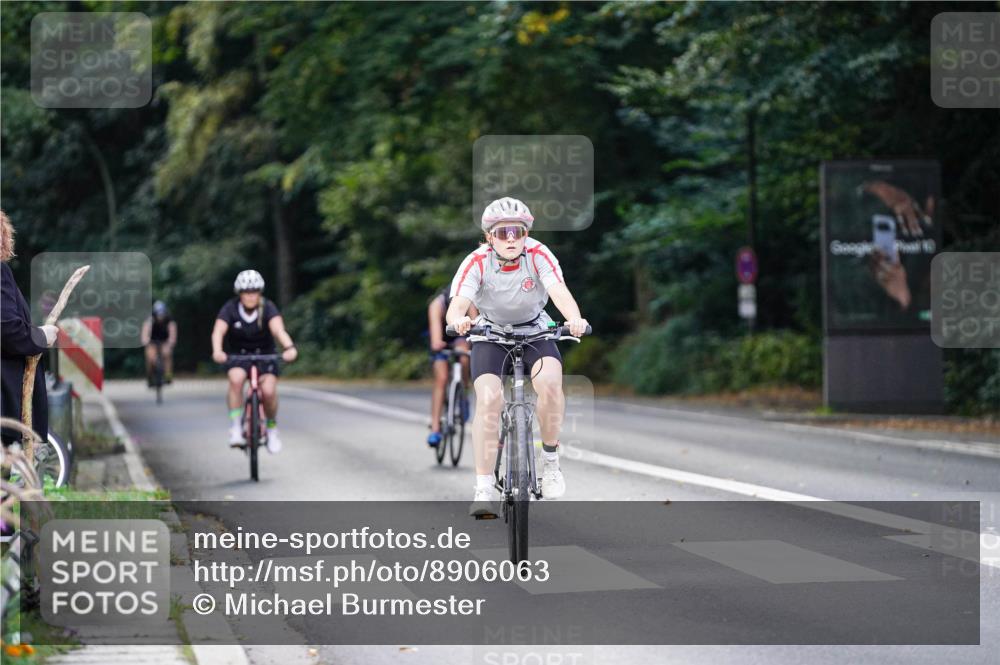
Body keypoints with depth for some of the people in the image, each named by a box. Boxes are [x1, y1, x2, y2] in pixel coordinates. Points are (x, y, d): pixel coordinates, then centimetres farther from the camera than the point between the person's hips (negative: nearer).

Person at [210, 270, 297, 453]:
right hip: (238, 355, 0)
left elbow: (278, 329, -34)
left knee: (268, 390, -22)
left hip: (264, 354, 0)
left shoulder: (267, 308, -17)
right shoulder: (230, 308, -16)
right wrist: (217, 351, -52)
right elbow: (219, 331, -31)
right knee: (236, 379, -32)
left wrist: (289, 347, -55)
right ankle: (235, 427, -22)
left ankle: (272, 427, 6)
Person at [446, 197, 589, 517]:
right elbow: (456, 305, -32)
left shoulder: (538, 255, -20)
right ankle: (484, 490, -21)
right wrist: (458, 320, -57)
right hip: (491, 334, 0)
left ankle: (550, 460, -8)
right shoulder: (477, 262, -21)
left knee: (550, 382, -30)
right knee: (489, 398, -24)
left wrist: (575, 319, -55)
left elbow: (560, 292, -34)